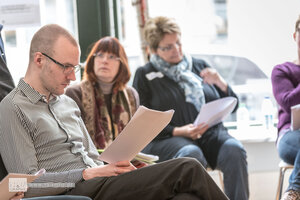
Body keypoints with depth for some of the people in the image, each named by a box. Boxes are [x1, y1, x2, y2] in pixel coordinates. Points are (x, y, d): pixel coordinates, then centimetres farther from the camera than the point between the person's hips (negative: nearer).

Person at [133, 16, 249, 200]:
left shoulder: (199, 66, 21)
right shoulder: (144, 76, 11)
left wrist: (221, 83, -1)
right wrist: (178, 131, -13)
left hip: (210, 133, 3)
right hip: (166, 138, -3)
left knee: (234, 149, -29)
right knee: (191, 154, -37)